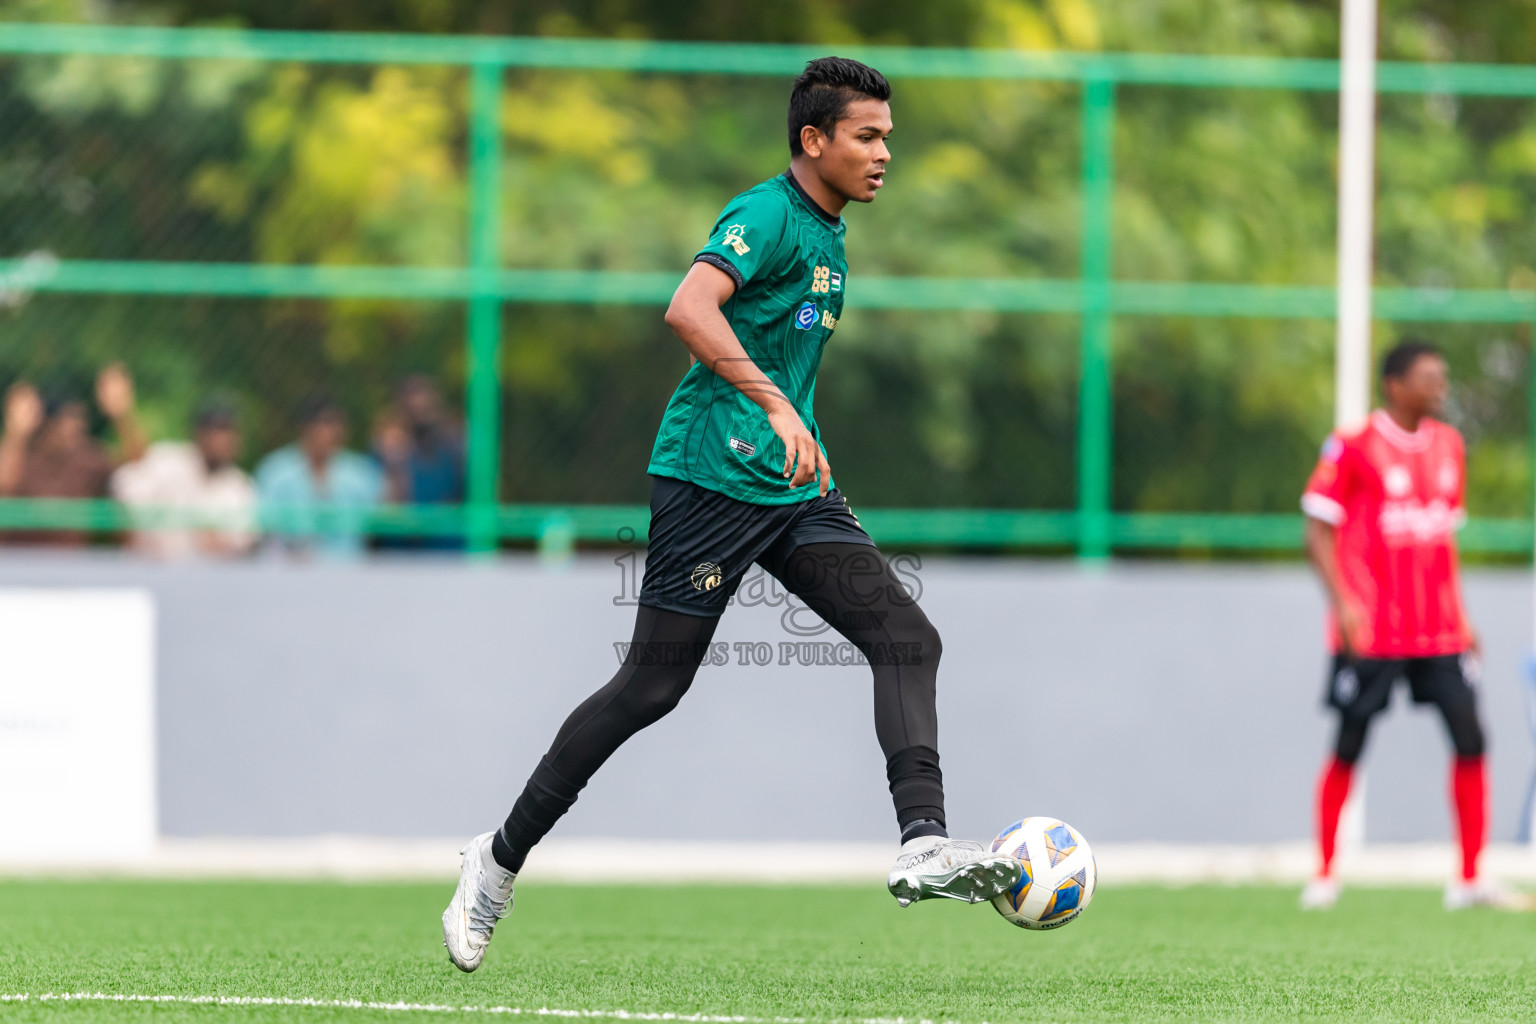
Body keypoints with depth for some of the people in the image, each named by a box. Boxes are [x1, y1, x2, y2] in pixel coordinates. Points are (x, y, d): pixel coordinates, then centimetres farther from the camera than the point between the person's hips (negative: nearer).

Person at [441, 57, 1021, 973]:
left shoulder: (829, 236, 17)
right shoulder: (767, 217, -12)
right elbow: (689, 310, -29)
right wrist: (778, 408, -36)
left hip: (791, 488, 8)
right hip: (710, 480, -8)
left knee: (908, 639, -10)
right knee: (652, 688, -3)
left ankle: (924, 846, -21)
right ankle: (501, 859, 11)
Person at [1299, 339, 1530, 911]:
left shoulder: (1448, 445, 12)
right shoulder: (1353, 447, -7)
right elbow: (1319, 533, -7)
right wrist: (1343, 603, -18)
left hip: (1440, 633, 5)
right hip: (1372, 635, -5)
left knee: (1470, 740, -5)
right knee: (1348, 750, 1)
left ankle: (1470, 881, 0)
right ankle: (1324, 876, 15)